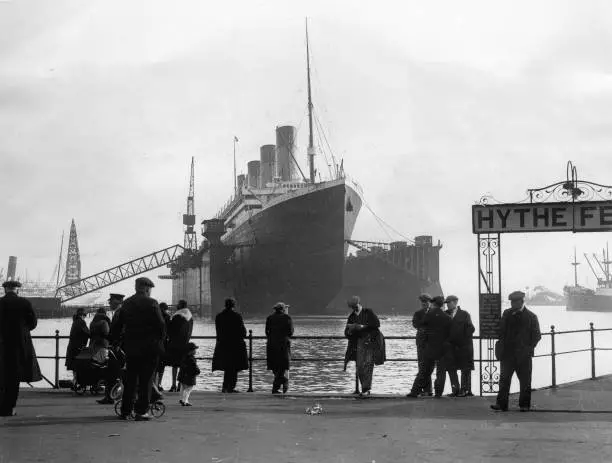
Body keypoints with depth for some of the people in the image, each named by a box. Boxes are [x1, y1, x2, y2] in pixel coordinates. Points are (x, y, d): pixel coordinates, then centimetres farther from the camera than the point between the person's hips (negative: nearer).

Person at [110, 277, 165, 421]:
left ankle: (125, 411, 15)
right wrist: (161, 339, 3)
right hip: (149, 347, -5)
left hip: (131, 347, 5)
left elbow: (116, 326, 11)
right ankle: (141, 411, -1)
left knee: (130, 379, 13)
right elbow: (160, 324, -12)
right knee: (146, 380, 0)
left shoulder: (126, 303, 8)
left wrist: (115, 341, 23)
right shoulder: (151, 303, -9)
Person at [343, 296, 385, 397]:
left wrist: (362, 326, -17)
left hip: (371, 341, -4)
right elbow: (347, 333, 12)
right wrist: (350, 330, -12)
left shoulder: (369, 312, 0)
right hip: (359, 343, 4)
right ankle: (365, 389, 7)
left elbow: (377, 323, -13)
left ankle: (366, 389, -17)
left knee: (368, 364, -14)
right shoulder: (351, 317, 12)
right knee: (359, 366, -3)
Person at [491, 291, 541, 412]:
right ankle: (501, 404, -2)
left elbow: (537, 335, 2)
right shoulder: (507, 314, 8)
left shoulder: (531, 316, 0)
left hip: (523, 354, -2)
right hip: (508, 352, 2)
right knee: (504, 379, -2)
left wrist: (529, 348, -9)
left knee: (525, 380, 5)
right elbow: (501, 331, 11)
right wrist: (501, 346, -2)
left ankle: (524, 404, 14)